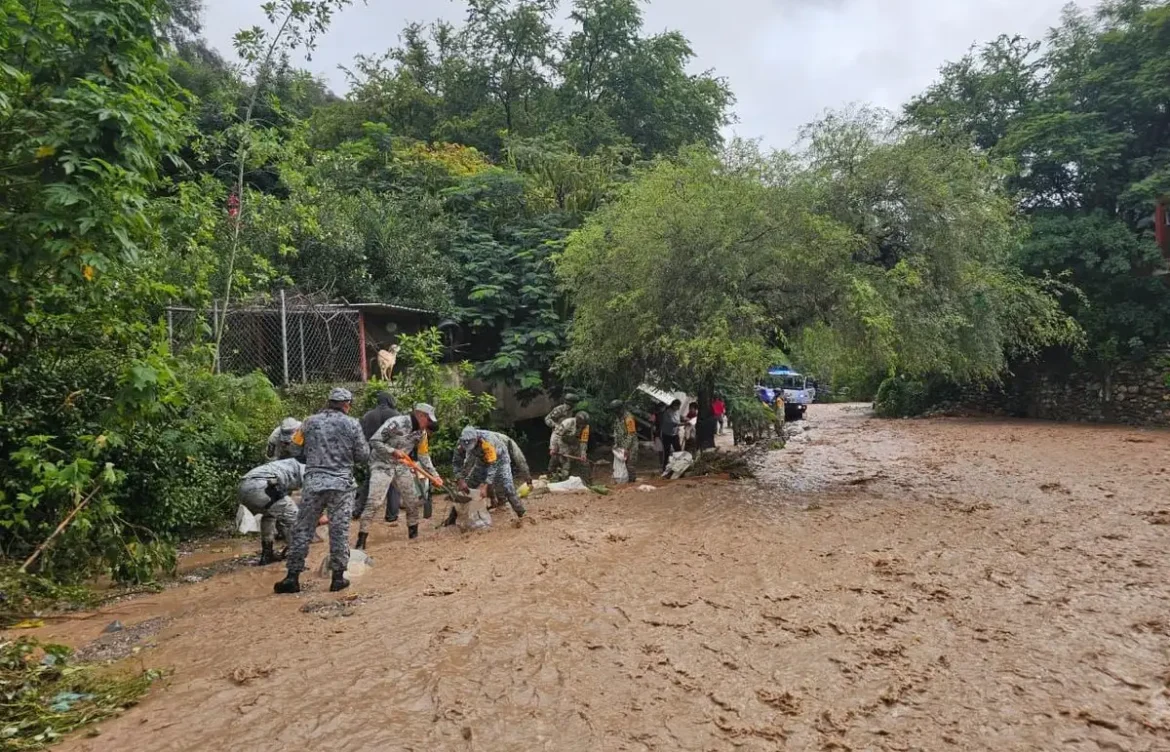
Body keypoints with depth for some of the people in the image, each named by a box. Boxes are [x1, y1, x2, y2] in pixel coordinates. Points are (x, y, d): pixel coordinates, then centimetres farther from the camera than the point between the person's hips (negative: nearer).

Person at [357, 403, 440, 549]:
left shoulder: (421, 432, 0)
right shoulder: (396, 423, -23)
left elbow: (424, 455, 9)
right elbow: (374, 441, -19)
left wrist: (434, 474, 3)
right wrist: (392, 451, -30)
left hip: (402, 466, 7)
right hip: (382, 464, -7)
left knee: (413, 500, 9)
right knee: (374, 502, -15)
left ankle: (413, 533, 26)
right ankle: (361, 540, -9)